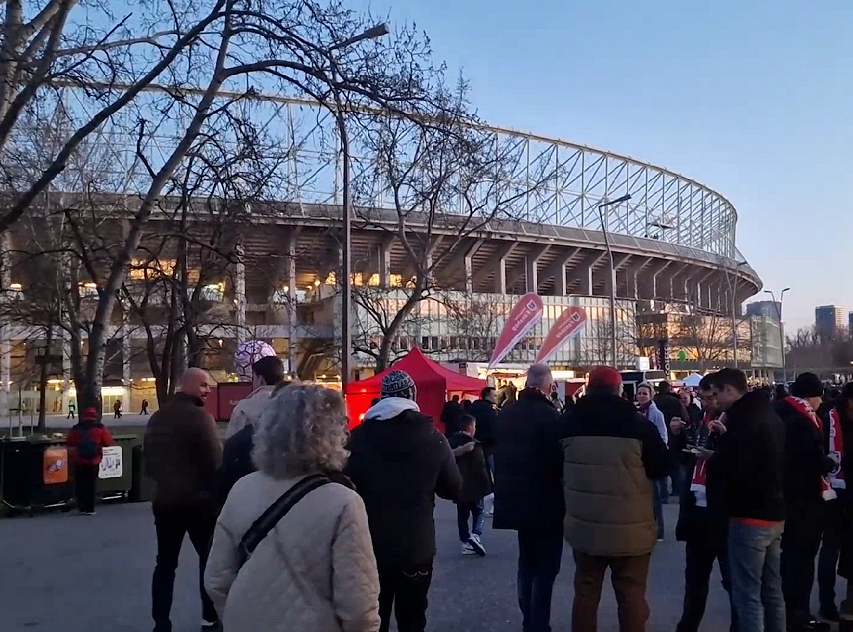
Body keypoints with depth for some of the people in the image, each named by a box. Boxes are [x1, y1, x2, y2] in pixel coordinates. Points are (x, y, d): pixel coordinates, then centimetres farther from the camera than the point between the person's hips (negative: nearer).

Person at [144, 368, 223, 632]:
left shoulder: (156, 418, 10)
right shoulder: (199, 416, -15)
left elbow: (148, 460, 17)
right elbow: (215, 460, -18)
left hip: (164, 499, 6)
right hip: (198, 500, -6)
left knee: (165, 562, 11)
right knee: (209, 558, 8)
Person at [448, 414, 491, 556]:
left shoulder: (450, 442, 5)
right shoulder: (474, 444, -14)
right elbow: (480, 467, -15)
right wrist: (486, 484, -5)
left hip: (457, 485, 5)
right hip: (473, 485, -5)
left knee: (462, 514, 11)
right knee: (478, 511, 7)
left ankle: (466, 543, 11)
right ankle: (475, 535, -15)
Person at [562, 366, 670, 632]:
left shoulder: (571, 423, -1)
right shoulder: (638, 424, -13)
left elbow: (558, 470, 12)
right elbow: (661, 468, -4)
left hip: (585, 527, 3)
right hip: (630, 529, -3)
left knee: (585, 591, 15)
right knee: (631, 594, 8)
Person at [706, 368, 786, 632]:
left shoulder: (743, 417, -17)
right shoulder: (769, 415, 13)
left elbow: (729, 467, -24)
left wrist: (710, 460, -5)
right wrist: (720, 455, 10)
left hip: (750, 515, -10)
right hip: (774, 514, 10)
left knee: (747, 594, -3)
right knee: (771, 590, 17)